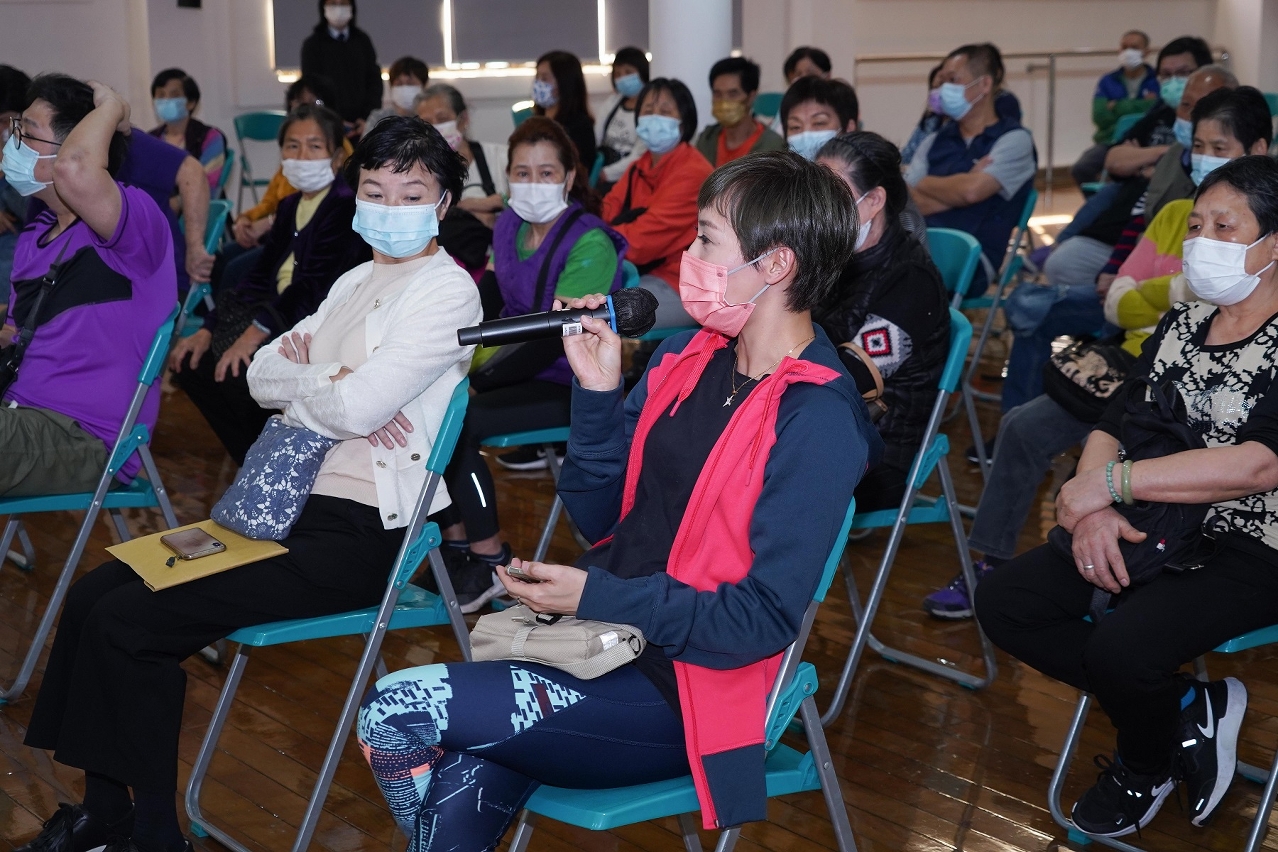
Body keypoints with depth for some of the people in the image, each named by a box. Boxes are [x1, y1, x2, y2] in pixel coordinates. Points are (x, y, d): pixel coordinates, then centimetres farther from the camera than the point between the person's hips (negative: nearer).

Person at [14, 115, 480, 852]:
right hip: (297, 502, 9)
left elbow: (358, 408, -21)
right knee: (95, 594, 1)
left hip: (361, 534, -9)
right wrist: (330, 381, -9)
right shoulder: (358, 280, 17)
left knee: (127, 624, -16)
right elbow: (262, 374, 11)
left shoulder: (446, 289, -10)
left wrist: (300, 377, 0)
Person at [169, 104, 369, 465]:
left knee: (238, 375, -28)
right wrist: (208, 330, 0)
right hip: (277, 323, 9)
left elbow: (317, 284, -20)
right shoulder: (290, 207, 17)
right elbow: (261, 280, 13)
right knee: (191, 362, -4)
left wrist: (257, 331, -27)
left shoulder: (348, 207, -10)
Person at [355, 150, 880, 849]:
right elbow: (600, 517, 9)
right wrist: (597, 391, -5)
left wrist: (598, 597, -20)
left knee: (394, 714, -16)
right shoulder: (686, 358, 6)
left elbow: (765, 618, -18)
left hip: (676, 694, -6)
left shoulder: (818, 422, -16)